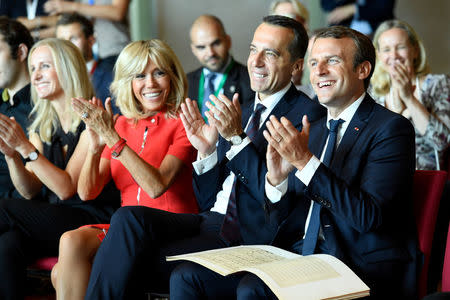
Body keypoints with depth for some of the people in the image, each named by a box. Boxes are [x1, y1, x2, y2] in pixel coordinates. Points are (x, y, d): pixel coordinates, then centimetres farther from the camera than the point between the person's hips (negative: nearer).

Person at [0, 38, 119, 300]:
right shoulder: (41, 125, 15)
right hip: (52, 219, 6)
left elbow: (67, 188, -15)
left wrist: (25, 147, -21)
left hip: (93, 218, -6)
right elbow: (30, 191, 8)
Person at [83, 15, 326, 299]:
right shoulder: (241, 110, 19)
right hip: (211, 220, 7)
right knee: (129, 217, -20)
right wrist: (206, 151, 0)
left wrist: (237, 137, -17)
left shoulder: (308, 114, -4)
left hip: (249, 234, -7)